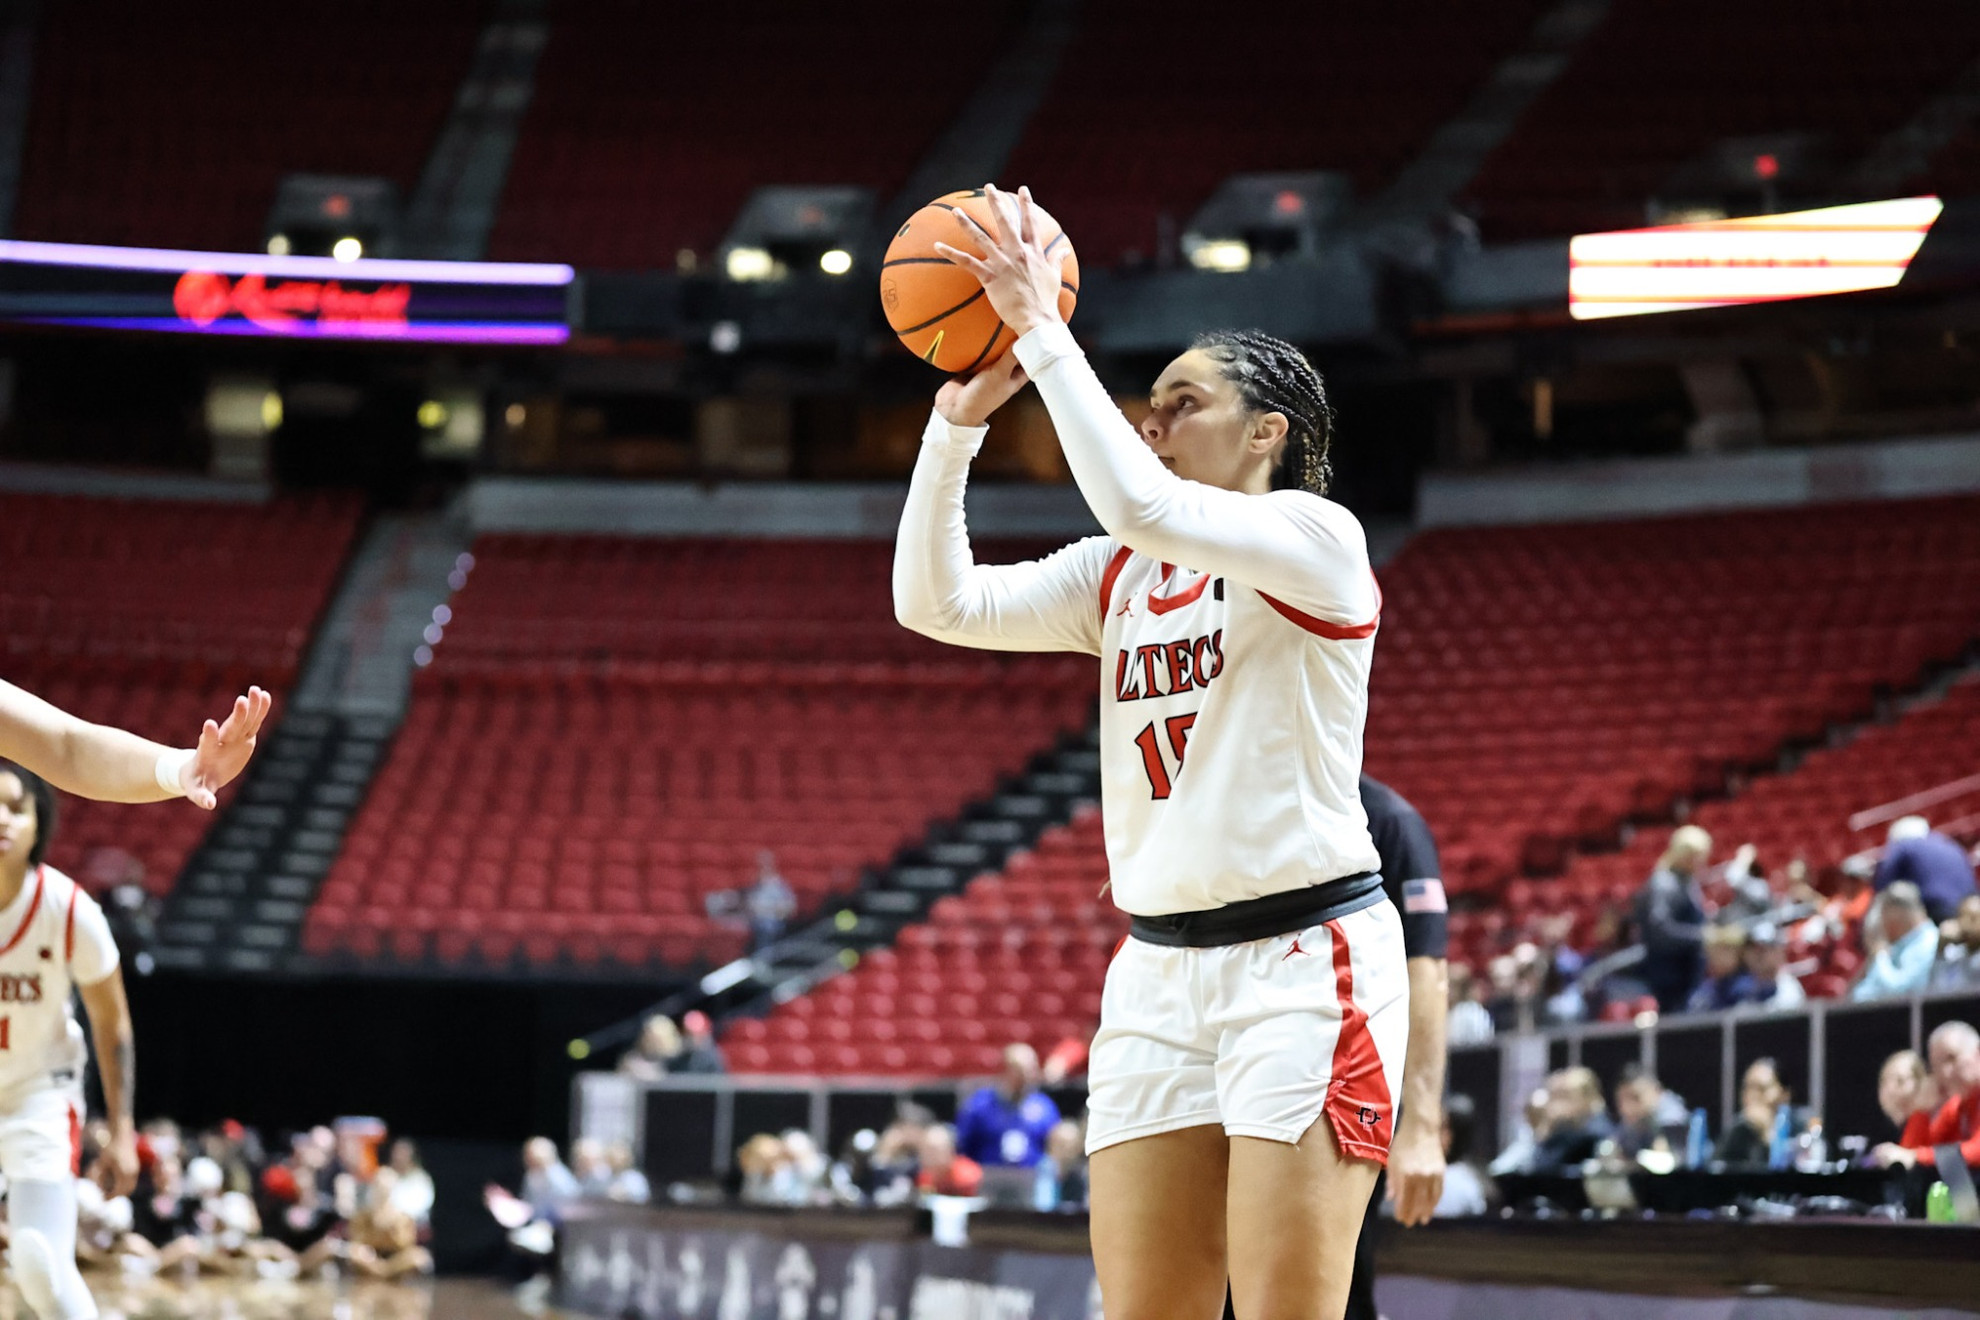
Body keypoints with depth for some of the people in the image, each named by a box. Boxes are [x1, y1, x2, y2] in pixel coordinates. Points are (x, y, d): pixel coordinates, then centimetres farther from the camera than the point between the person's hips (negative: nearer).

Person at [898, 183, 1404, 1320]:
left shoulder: (1317, 538, -7)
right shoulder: (1121, 575, 14)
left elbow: (1140, 504, -24)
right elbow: (936, 601, 4)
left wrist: (1041, 330, -18)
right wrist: (965, 412, -4)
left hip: (1306, 960, -7)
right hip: (1160, 969, 7)